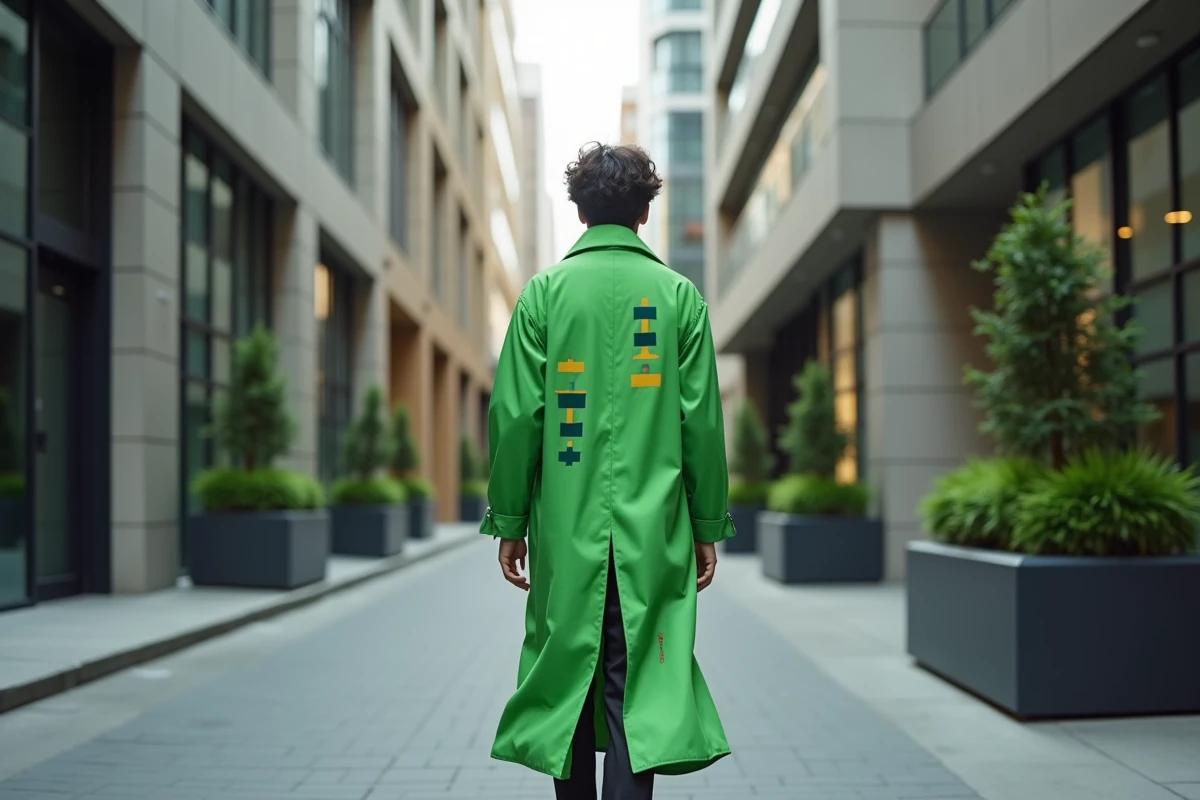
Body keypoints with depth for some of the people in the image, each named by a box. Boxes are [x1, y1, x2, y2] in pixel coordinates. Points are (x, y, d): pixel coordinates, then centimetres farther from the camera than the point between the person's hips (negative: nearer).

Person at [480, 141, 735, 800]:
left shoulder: (544, 292, 1)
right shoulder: (679, 294, 2)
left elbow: (515, 416, -2)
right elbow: (702, 422, 1)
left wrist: (510, 522, 6)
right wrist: (709, 527, 9)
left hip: (567, 528, 0)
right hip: (654, 532, 0)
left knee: (565, 677, 14)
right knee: (640, 688, 2)